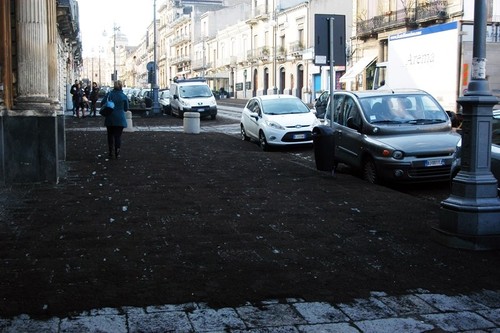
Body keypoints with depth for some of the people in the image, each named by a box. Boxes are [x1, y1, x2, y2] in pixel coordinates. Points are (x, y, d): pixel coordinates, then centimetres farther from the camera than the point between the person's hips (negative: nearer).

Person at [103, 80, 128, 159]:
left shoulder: (109, 94, -4)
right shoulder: (124, 96, -5)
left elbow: (103, 103, -7)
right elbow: (126, 108, 2)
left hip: (109, 119, 1)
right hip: (120, 119, -1)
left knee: (110, 135, 13)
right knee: (118, 136, 4)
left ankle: (110, 153, 15)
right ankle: (117, 154, -1)